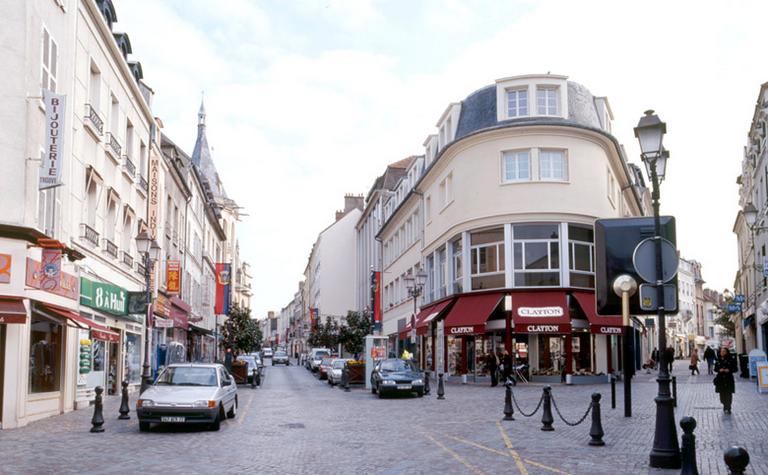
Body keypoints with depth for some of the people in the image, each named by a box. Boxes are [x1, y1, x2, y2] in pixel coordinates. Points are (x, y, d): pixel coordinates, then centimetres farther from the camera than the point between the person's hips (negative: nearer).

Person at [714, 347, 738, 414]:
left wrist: (729, 370, -15)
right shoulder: (718, 360, 6)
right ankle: (725, 406, 23)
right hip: (720, 379, 2)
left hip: (729, 379, -2)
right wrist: (719, 370, -10)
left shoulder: (731, 360, -1)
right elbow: (715, 369, 11)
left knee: (728, 394, -5)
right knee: (722, 394, 5)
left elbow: (735, 369, 1)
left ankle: (727, 408, -1)